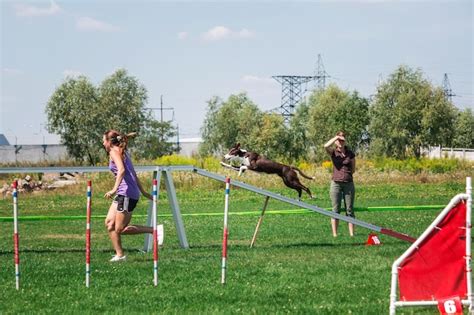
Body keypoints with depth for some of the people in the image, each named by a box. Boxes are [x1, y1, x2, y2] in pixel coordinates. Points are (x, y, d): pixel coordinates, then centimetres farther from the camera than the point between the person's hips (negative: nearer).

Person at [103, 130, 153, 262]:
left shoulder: (115, 152, -7)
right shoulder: (123, 152, 21)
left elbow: (121, 170, -24)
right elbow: (133, 174, 24)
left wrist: (114, 189, -32)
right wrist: (143, 192, 26)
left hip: (126, 194, -10)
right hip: (122, 194, 10)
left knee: (120, 229, -7)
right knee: (109, 223, 5)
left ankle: (155, 230, -7)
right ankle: (119, 254, 6)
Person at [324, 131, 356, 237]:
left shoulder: (350, 154, 4)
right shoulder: (333, 152, 0)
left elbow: (353, 169, 13)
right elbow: (326, 146, -21)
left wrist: (346, 174, -1)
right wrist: (336, 137, -13)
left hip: (348, 183, 1)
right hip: (336, 183, -1)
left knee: (350, 210, 4)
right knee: (335, 210, 1)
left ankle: (351, 233, 6)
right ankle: (334, 234, 4)